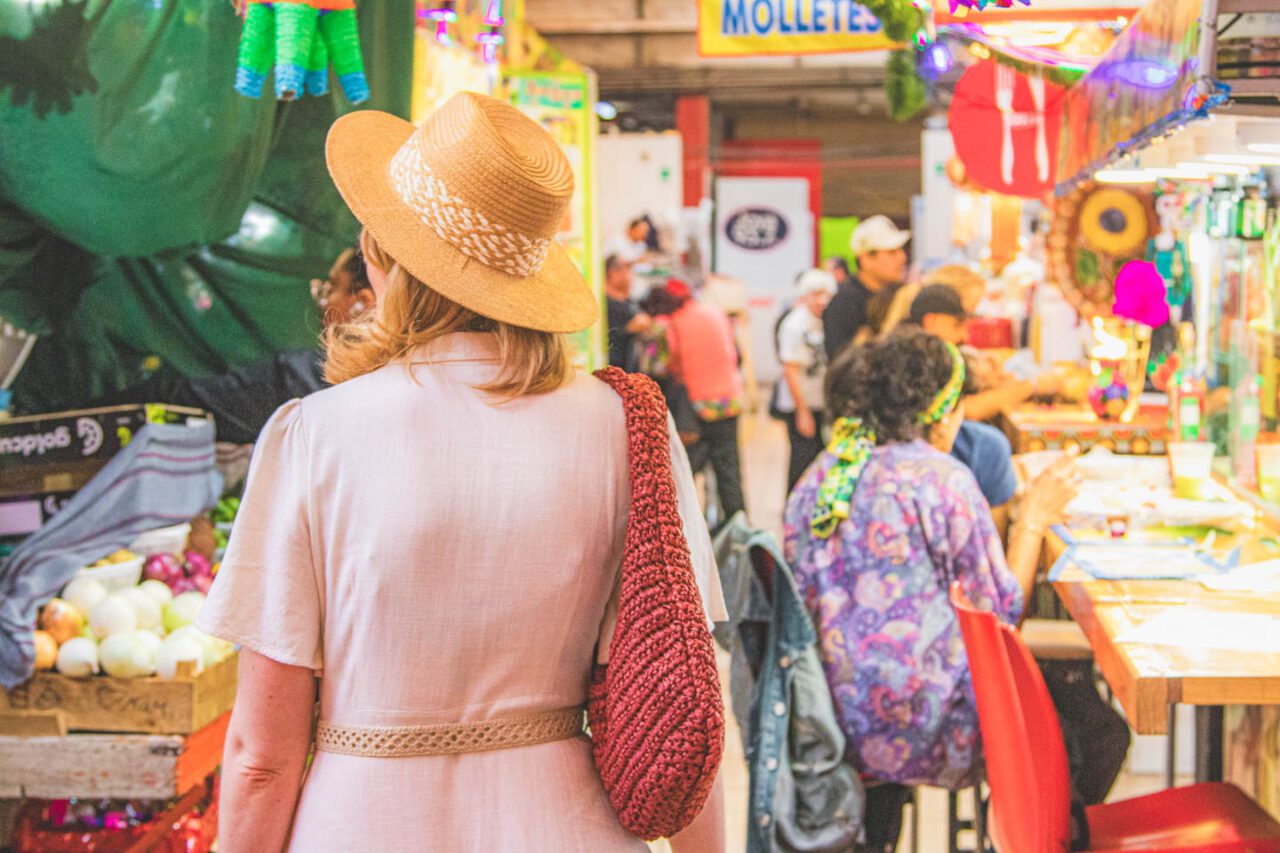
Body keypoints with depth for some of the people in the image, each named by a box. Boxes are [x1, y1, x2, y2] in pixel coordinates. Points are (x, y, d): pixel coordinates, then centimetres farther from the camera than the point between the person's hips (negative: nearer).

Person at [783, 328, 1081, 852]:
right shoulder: (942, 478, -13)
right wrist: (1034, 516, 4)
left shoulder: (820, 476, 5)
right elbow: (1002, 609, -8)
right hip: (917, 722, -7)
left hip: (830, 711, 7)